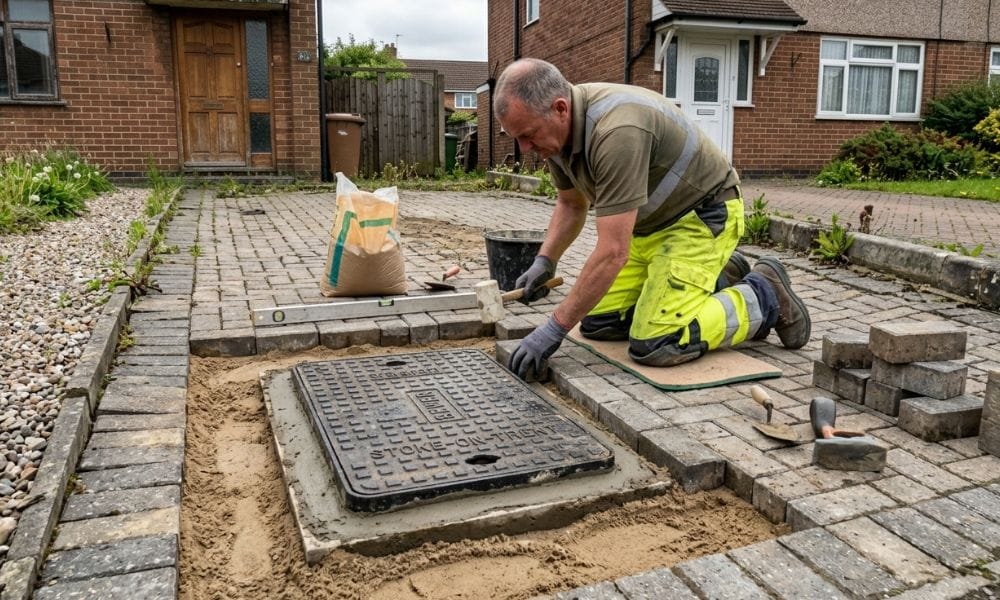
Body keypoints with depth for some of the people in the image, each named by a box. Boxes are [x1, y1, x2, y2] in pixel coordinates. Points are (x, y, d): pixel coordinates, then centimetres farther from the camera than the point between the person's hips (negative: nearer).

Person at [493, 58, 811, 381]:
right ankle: (715, 281, 19)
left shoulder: (616, 131, -36)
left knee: (656, 347, -21)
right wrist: (544, 261, -3)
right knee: (597, 324, 4)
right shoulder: (557, 130, -7)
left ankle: (764, 297, 3)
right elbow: (571, 203, 12)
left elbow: (612, 252, -36)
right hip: (650, 223, 9)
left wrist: (554, 329, -30)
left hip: (703, 215, -9)